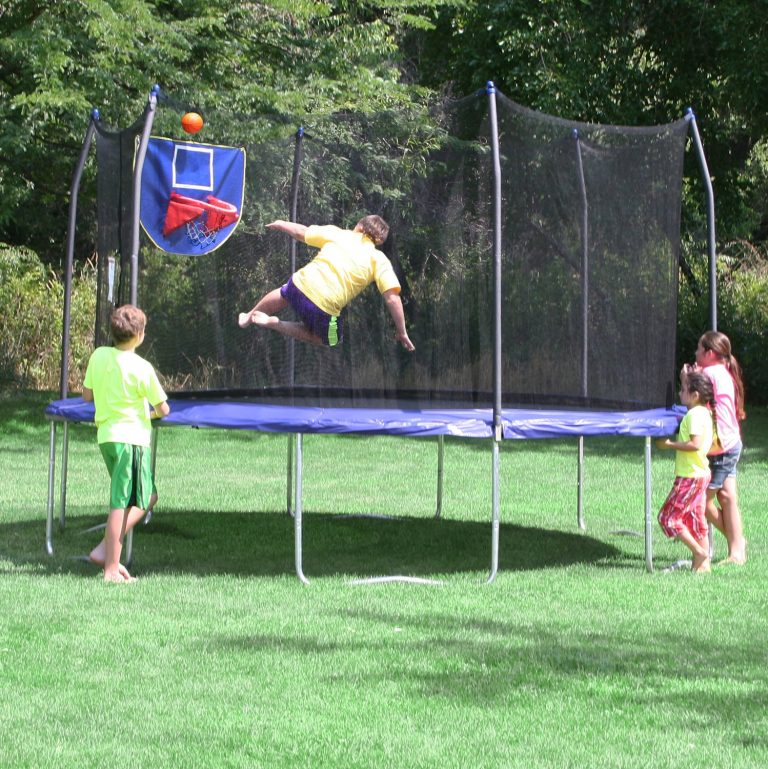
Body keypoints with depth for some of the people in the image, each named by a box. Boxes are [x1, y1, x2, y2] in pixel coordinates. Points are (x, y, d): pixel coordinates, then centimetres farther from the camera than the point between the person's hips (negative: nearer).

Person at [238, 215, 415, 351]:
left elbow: (301, 232, 21)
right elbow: (392, 298, -6)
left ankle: (248, 318, 64)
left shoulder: (336, 233, 12)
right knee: (329, 340, 28)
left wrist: (280, 224, 42)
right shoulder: (380, 260, 3)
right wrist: (402, 333, 2)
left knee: (283, 294, 42)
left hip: (299, 284, 4)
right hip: (324, 308, -4)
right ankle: (274, 323, 11)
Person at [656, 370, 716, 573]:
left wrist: (670, 444, -19)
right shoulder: (705, 412, 10)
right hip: (701, 473, 10)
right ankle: (703, 563, 13)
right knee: (696, 519, 12)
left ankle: (698, 552, -5)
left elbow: (695, 444, -27)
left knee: (668, 516, -4)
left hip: (690, 476, -10)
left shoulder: (694, 415, -18)